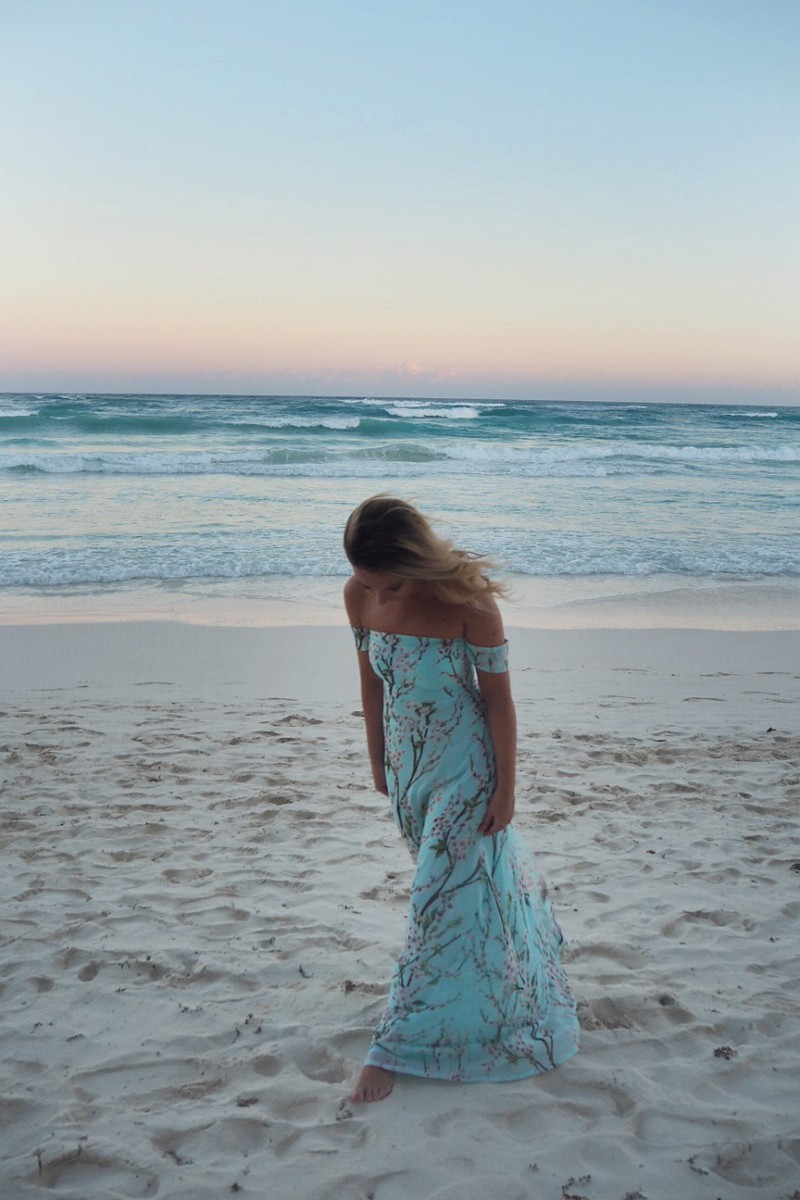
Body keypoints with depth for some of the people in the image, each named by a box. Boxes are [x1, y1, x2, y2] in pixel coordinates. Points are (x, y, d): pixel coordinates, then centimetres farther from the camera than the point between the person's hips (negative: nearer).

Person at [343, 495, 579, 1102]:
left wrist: (505, 787, -13)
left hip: (463, 762, -5)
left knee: (442, 893, -1)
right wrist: (377, 759, 11)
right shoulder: (359, 595, -13)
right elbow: (371, 681, 2)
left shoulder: (469, 602, -27)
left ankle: (398, 1045, 8)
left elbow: (498, 695, -17)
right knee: (467, 868, 22)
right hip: (405, 757, 5)